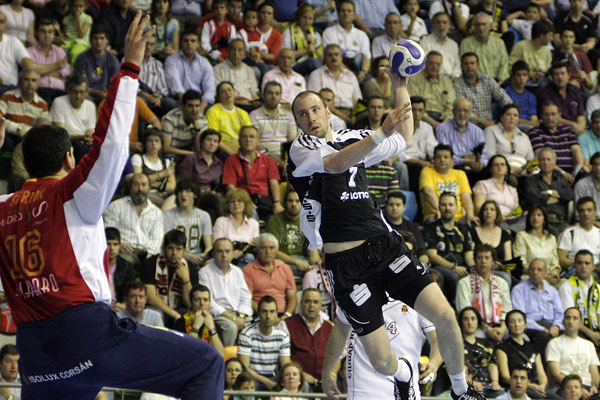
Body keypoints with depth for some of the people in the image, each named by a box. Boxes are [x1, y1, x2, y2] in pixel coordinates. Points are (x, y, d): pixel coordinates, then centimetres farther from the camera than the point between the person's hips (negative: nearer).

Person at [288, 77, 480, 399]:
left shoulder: (352, 138, 18)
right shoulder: (301, 148, -1)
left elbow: (404, 140, 31)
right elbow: (337, 163, -22)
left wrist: (400, 87, 25)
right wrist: (382, 133, -30)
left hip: (384, 244, 5)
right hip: (345, 261, -5)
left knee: (445, 316, -13)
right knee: (382, 363, -7)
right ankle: (402, 373, 31)